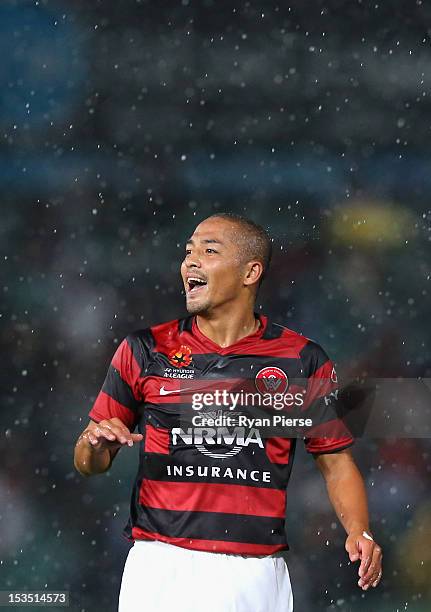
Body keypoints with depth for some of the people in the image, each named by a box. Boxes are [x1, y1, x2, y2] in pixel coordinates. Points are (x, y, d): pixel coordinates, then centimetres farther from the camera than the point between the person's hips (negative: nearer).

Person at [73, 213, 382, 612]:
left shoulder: (303, 360, 5)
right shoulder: (144, 351, 6)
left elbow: (336, 462, 10)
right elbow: (89, 465, 10)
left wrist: (359, 533, -6)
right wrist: (96, 446, -13)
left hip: (257, 578, 0)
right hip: (160, 573, 0)